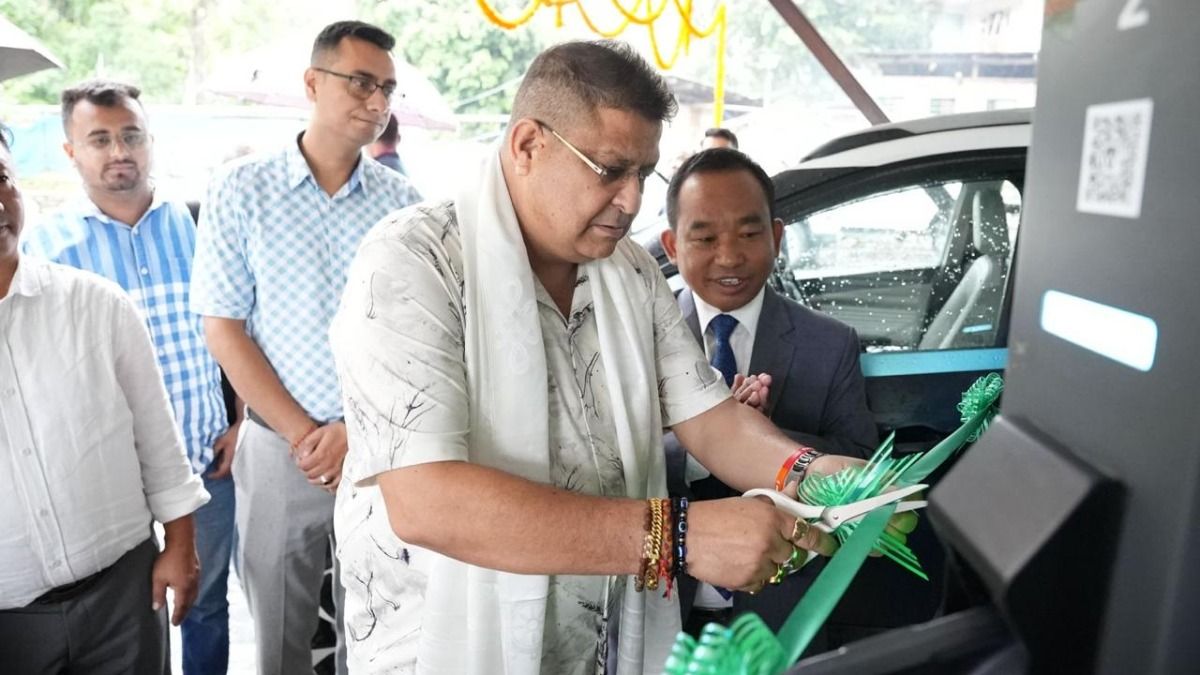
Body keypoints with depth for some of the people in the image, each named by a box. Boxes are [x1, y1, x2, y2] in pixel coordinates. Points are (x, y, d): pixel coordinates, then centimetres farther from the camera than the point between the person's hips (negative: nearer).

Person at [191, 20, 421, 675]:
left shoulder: (402, 201, 2)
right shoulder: (241, 189, -1)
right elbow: (222, 326, -4)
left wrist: (355, 429, -11)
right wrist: (304, 435, -9)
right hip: (279, 445, 0)